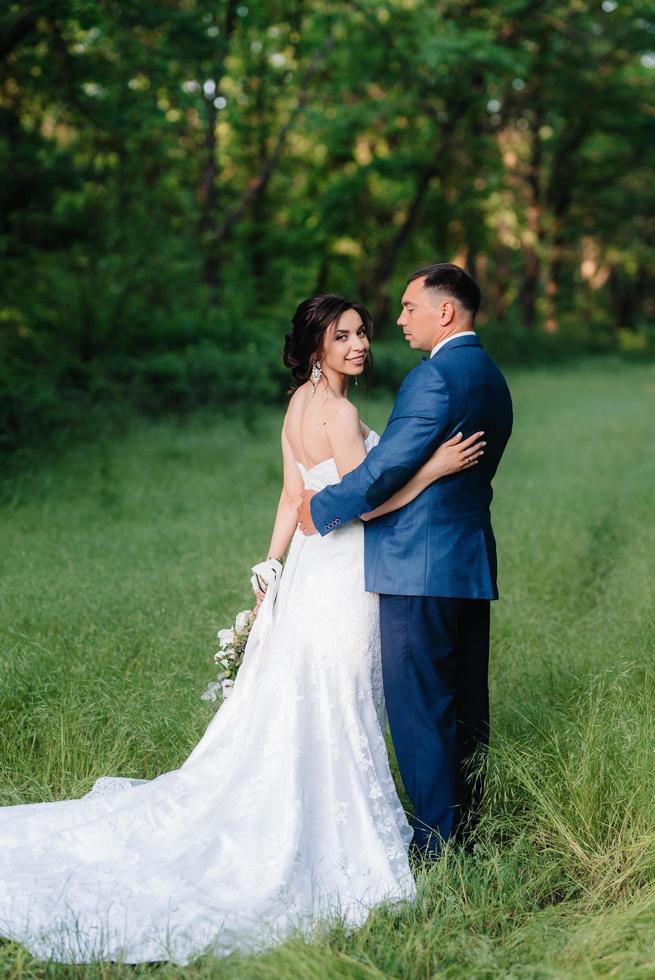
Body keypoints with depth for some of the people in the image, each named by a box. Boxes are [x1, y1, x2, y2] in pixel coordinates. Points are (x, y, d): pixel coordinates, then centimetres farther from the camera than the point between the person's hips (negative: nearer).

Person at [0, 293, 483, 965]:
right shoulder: (339, 413, -18)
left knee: (288, 711, 14)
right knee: (333, 715, 1)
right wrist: (433, 469, -20)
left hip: (308, 567, 9)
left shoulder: (299, 404, 10)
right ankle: (332, 841, 12)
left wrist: (271, 570, 15)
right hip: (343, 576, -9)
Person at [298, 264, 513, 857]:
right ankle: (465, 830, 23)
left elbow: (391, 464, -19)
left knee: (418, 707, -3)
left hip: (419, 566, -10)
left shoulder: (435, 376, -15)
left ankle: (435, 845, 2)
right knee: (465, 704, 14)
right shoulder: (492, 378, 16)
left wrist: (323, 508, -5)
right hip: (473, 563, 10)